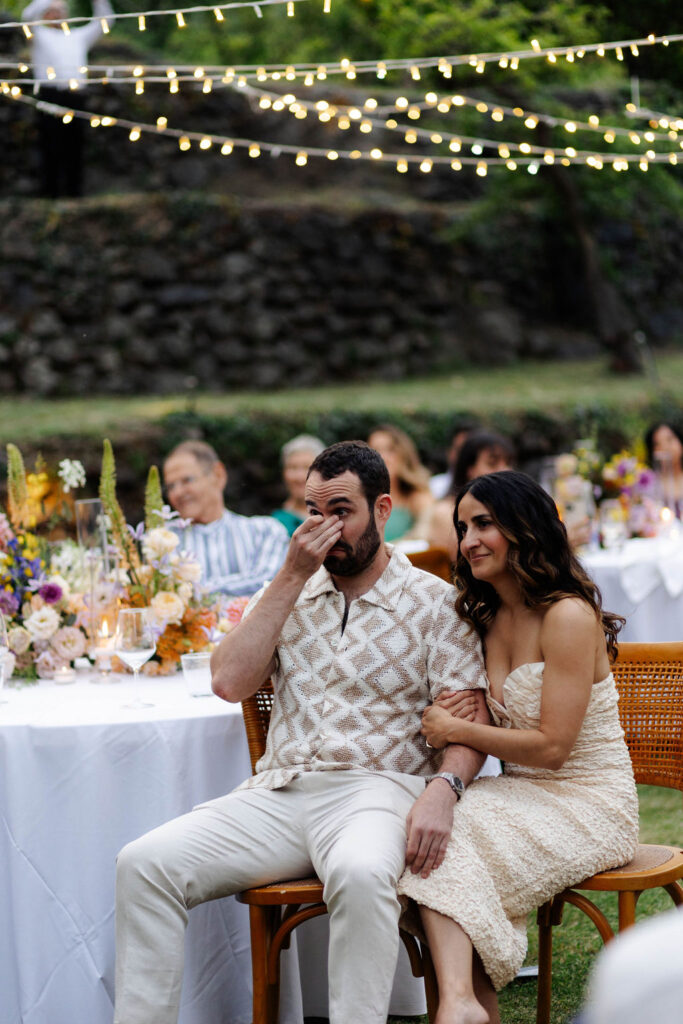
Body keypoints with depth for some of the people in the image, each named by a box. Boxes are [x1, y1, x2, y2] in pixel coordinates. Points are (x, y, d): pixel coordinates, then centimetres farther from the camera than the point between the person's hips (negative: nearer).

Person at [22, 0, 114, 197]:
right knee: (51, 150, -7)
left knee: (74, 150, 2)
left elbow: (104, 20, 25)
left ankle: (74, 193, 5)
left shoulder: (79, 36, 25)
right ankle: (50, 194, -7)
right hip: (50, 96, -4)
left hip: (75, 97, 4)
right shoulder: (40, 35, 13)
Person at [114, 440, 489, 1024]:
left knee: (360, 872, -40)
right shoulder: (289, 594, 18)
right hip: (278, 793, 4)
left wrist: (443, 789, -25)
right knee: (145, 863, -18)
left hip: (375, 790, -4)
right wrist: (293, 575, -1)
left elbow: (469, 715, -3)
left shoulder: (434, 601, 6)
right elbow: (230, 682, 3)